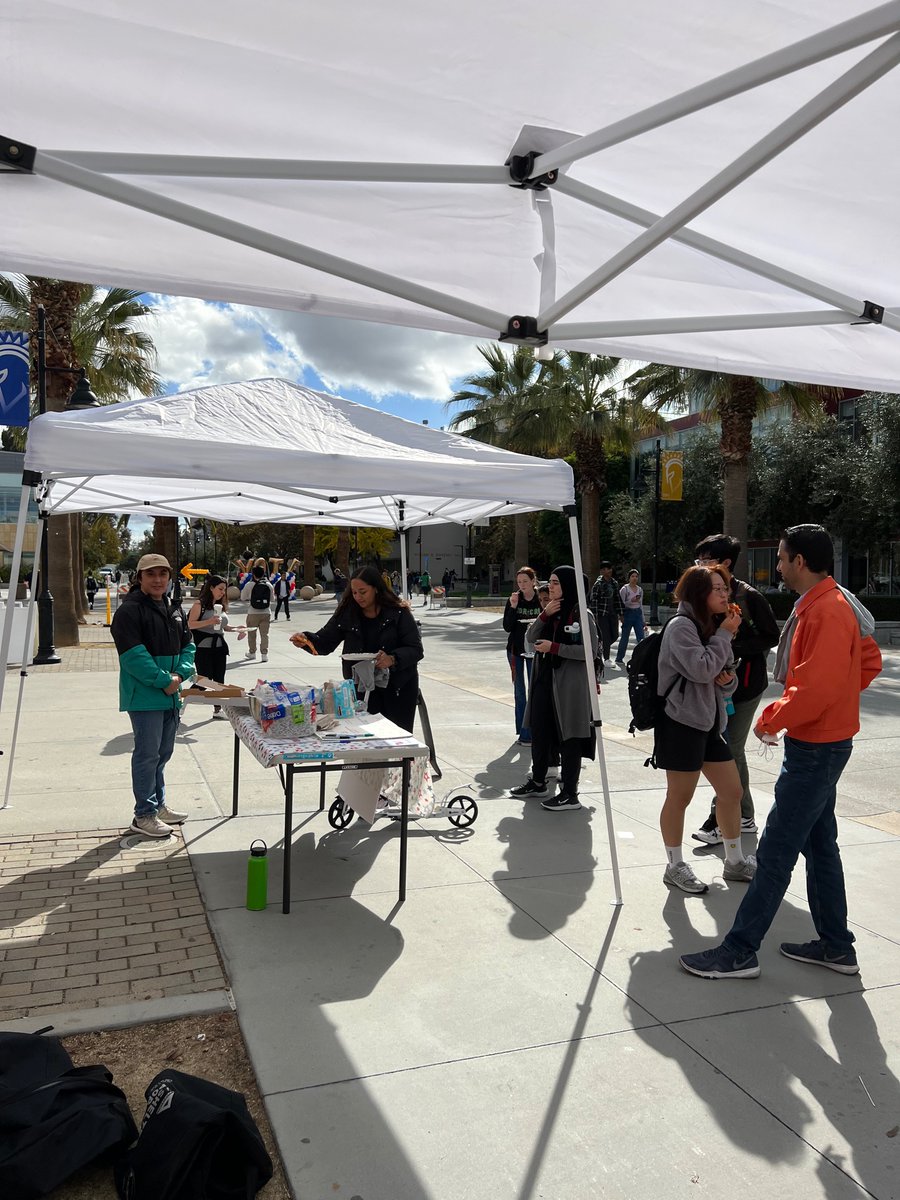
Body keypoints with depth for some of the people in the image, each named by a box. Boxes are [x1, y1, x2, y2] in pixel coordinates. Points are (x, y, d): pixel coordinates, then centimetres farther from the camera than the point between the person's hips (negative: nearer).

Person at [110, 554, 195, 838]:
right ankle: (144, 815, 10)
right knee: (147, 755, -1)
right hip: (144, 697, -8)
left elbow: (187, 646, 14)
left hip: (171, 696, 8)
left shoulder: (173, 610, 14)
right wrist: (164, 681, -17)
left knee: (163, 753, 17)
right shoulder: (129, 611, -12)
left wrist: (180, 675, -4)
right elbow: (133, 655, -19)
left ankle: (158, 806, 31)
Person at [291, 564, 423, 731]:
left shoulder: (398, 613, -10)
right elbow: (325, 642, 0)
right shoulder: (346, 613, 0)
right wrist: (306, 640, -20)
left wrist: (393, 659, -28)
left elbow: (415, 649, -11)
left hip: (398, 687, -2)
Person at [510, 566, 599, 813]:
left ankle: (570, 794, 7)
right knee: (539, 731, 16)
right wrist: (544, 616, -10)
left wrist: (555, 647, -19)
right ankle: (538, 782, 33)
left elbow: (591, 651, -17)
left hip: (570, 686, -7)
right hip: (544, 681, 8)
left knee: (569, 736, -1)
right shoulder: (551, 611, 12)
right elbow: (530, 638, 5)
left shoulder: (582, 614, -10)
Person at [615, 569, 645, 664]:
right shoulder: (624, 589, -6)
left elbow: (641, 604, 15)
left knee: (641, 638, -4)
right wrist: (631, 601, -24)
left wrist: (643, 620, 14)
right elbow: (621, 604, -8)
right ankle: (619, 659, 17)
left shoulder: (640, 589, 9)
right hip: (628, 613, -4)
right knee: (624, 638, 4)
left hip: (638, 613, 4)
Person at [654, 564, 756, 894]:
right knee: (679, 797, 3)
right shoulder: (681, 625, -13)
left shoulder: (713, 625, 14)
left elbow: (723, 676, 20)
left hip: (711, 721, 9)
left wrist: (728, 679, -4)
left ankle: (734, 862, 28)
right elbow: (701, 669, -24)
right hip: (682, 722, -9)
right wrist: (725, 634, -14)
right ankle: (674, 867, 17)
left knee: (732, 792, 12)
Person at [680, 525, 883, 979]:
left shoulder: (827, 610, -21)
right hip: (819, 742, 11)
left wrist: (772, 720, -14)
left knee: (775, 852, -5)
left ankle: (739, 952, 3)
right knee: (819, 844, 18)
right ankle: (836, 946, 30)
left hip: (815, 748, -11)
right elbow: (869, 660, 20)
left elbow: (816, 689, -27)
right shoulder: (820, 604, 10)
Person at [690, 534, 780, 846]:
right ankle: (744, 816, 26)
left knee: (730, 752, -4)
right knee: (731, 751, 13)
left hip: (745, 683, -7)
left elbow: (770, 637, -12)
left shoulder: (749, 597, -13)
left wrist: (732, 647, -19)